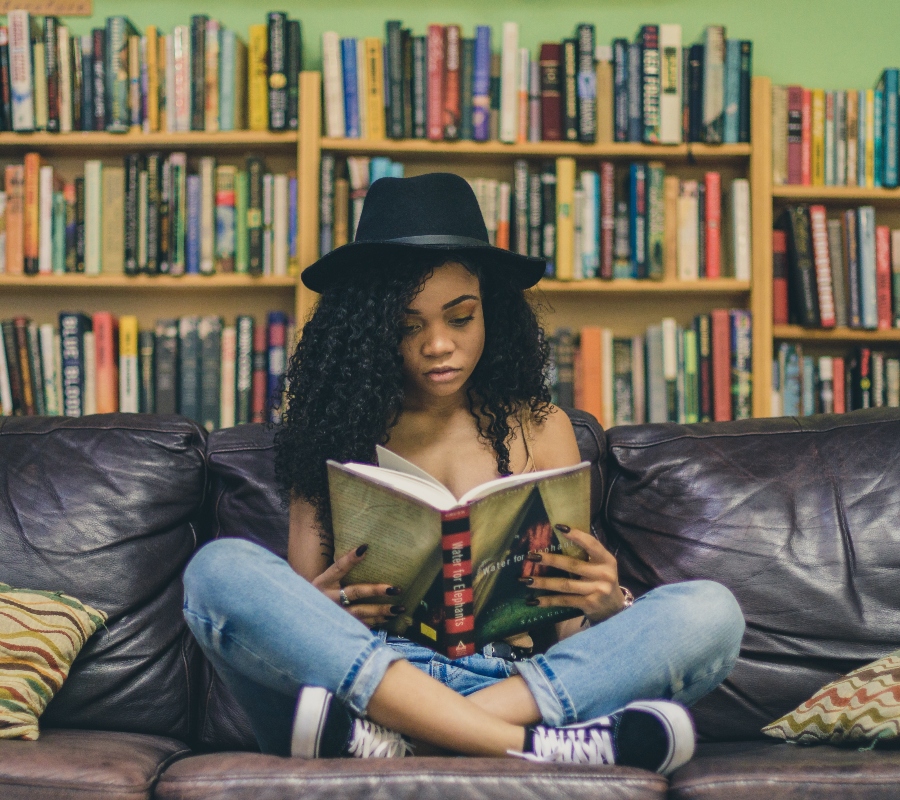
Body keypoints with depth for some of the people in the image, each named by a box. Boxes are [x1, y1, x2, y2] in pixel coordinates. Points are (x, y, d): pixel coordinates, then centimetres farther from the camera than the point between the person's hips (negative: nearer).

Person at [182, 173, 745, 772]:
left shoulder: (540, 429, 16)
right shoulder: (335, 430, 13)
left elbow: (568, 627, 12)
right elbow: (292, 615, 8)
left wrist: (603, 604, -12)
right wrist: (320, 610, -16)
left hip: (521, 682, 1)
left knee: (708, 613, -23)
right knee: (220, 569, -27)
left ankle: (382, 736, -35)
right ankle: (530, 746, -35)